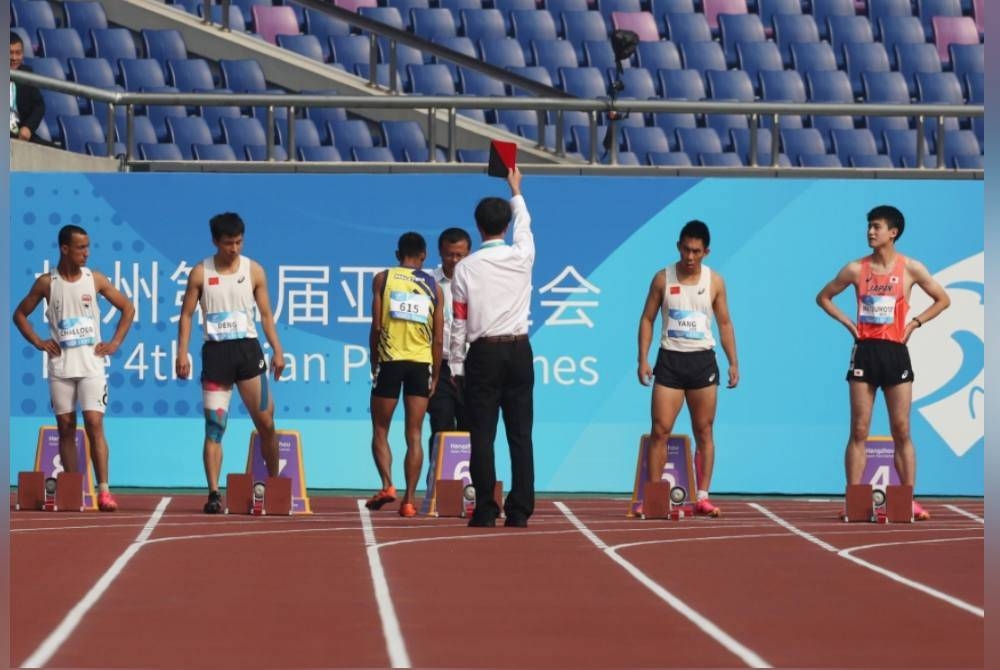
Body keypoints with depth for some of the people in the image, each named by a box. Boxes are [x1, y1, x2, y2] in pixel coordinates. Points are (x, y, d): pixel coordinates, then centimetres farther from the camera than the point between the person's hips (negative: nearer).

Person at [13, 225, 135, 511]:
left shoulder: (95, 279, 1)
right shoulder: (46, 282, 1)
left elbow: (128, 308, 9)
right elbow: (20, 314, 11)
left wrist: (115, 342, 2)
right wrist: (38, 342, 1)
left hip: (91, 364, -1)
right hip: (60, 365, 1)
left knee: (94, 424, -10)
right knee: (65, 427, 4)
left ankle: (103, 490, -12)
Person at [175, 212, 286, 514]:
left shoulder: (254, 270, 5)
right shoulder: (200, 273, 1)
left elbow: (265, 313, 8)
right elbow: (186, 314, 3)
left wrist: (277, 350, 0)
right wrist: (182, 353, -5)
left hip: (247, 348, 1)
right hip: (215, 351, -1)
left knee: (266, 423, 2)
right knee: (214, 427, -3)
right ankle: (214, 493, -4)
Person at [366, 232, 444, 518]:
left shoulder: (383, 278, 4)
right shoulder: (433, 287, 9)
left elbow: (376, 326, -2)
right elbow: (438, 338, 6)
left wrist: (374, 364, 7)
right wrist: (435, 376, 13)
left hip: (390, 360, -1)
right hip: (421, 363, 1)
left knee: (380, 431, 9)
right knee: (414, 435, 4)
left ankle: (387, 484, -11)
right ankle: (409, 500, -1)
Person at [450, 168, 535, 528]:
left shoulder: (466, 268, -3)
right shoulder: (521, 257, 1)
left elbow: (459, 322, 0)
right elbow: (524, 224, 24)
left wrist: (456, 364, 8)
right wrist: (516, 191, 43)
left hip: (483, 353, -2)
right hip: (519, 351, 2)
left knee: (482, 435, -1)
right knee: (521, 433, 2)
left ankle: (486, 510, -5)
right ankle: (520, 510, -1)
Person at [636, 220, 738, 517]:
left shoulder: (714, 281, 3)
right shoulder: (663, 278, 0)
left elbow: (725, 323, 9)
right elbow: (647, 318, 4)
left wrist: (733, 362, 2)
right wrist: (643, 359, -5)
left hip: (702, 360, 1)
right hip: (670, 359, -1)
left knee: (704, 431, 3)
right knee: (660, 430, -6)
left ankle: (702, 497, 7)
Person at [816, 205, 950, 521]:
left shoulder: (910, 268, 1)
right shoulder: (856, 269, 3)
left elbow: (943, 300, 9)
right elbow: (823, 297, 15)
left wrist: (914, 323, 0)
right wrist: (848, 323, 3)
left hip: (895, 352, -1)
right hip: (865, 351, 1)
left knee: (901, 431, 1)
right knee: (859, 430, -1)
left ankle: (909, 501, 2)